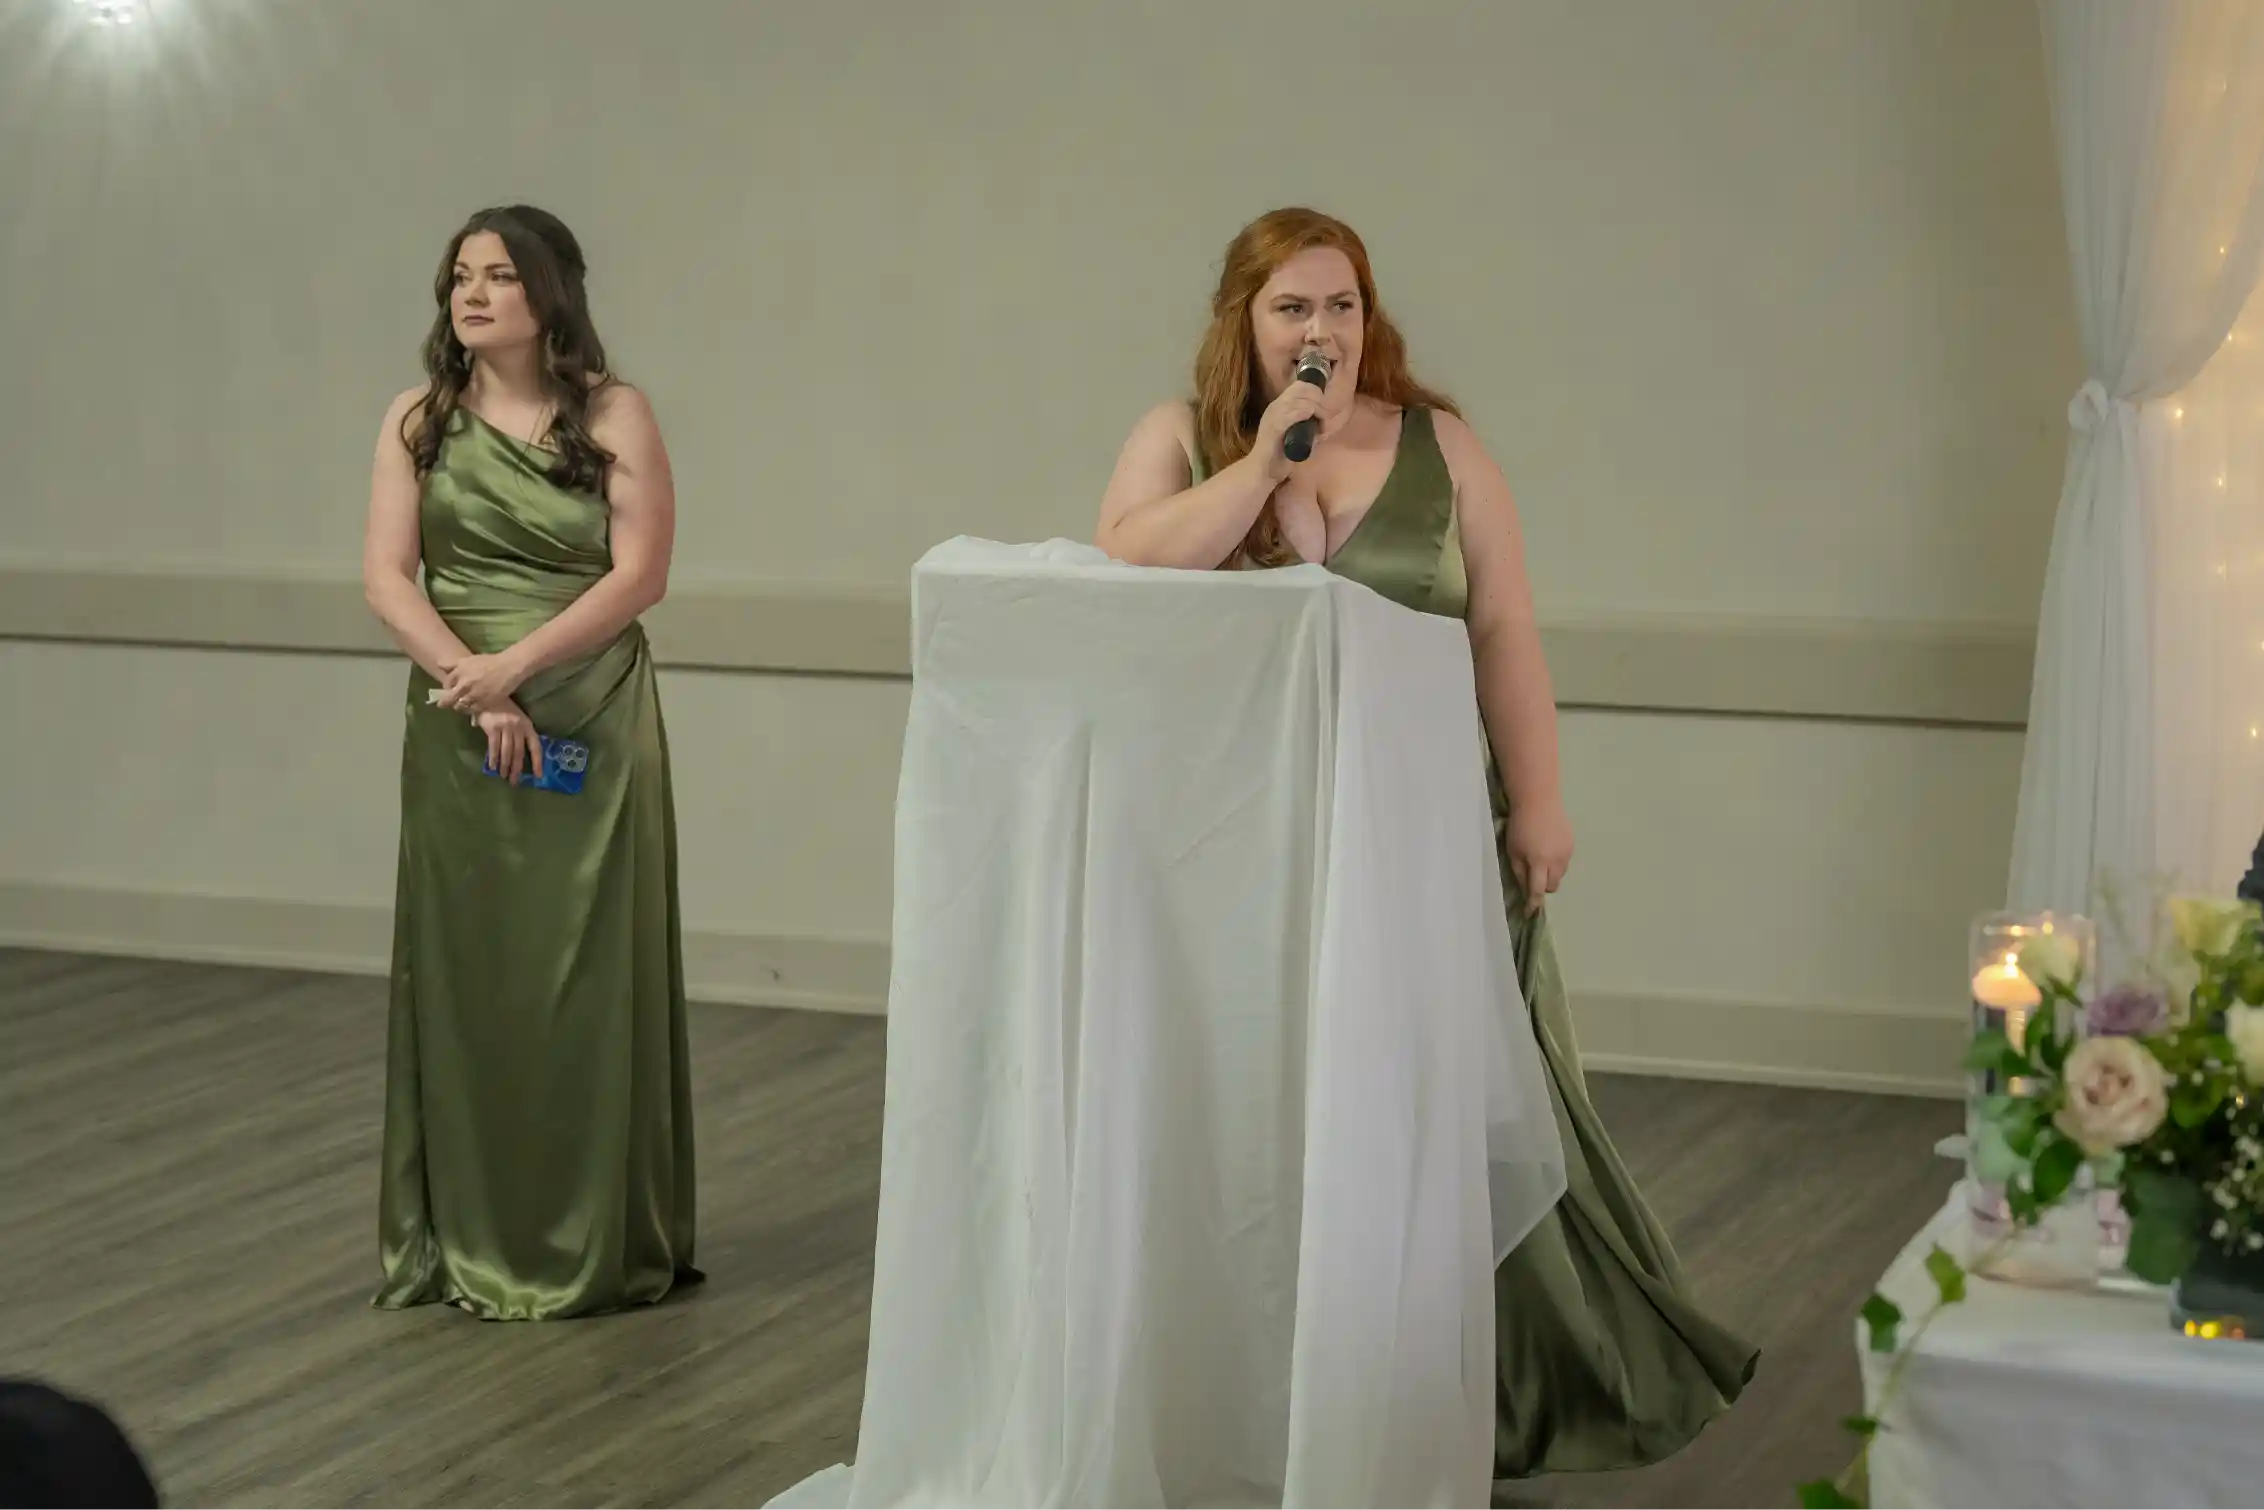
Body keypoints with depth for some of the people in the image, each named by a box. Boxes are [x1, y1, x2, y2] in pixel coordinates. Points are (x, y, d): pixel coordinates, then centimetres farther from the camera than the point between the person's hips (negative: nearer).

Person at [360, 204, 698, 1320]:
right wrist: (470, 685, -15)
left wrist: (514, 666, -17)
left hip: (592, 727, -2)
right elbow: (386, 575, -1)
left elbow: (639, 574, -8)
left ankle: (594, 1241, 9)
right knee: (462, 968, 4)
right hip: (458, 731, 2)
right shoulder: (418, 422, 6)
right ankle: (463, 1237, 13)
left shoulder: (615, 417, -1)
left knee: (587, 974, 0)